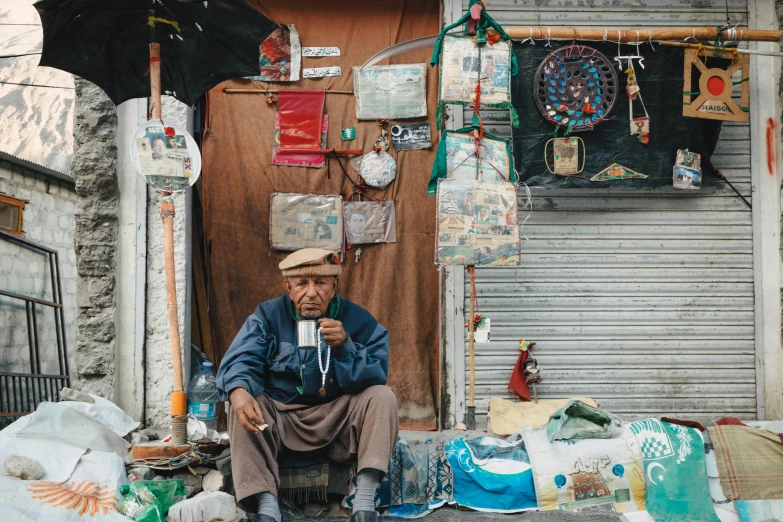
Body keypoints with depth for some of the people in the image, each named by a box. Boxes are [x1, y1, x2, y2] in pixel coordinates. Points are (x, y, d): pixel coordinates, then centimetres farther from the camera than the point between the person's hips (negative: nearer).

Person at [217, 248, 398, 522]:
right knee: (242, 405, -26)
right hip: (281, 417, 0)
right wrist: (239, 391, -38)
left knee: (382, 396, -23)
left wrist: (343, 346, -30)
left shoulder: (358, 320, -4)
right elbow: (241, 360, -14)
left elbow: (376, 377, -13)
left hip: (338, 419, 0)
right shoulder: (268, 316, -1)